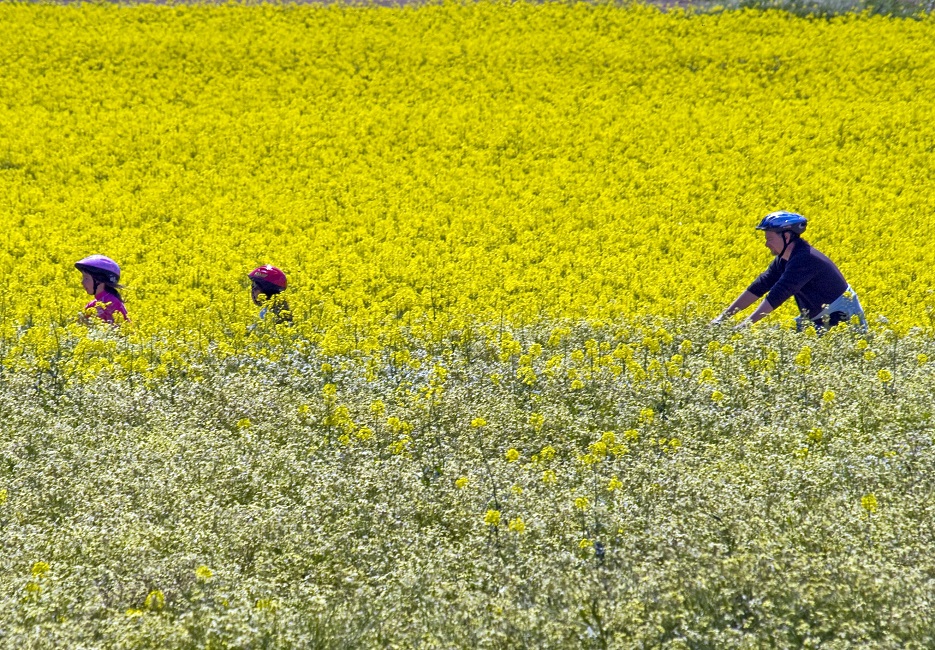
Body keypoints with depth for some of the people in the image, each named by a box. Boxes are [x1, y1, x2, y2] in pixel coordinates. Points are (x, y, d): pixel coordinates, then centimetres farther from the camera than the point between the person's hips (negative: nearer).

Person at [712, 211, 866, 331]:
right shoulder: (783, 260, 3)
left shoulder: (804, 260, -25)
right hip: (818, 318, 8)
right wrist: (724, 316, -5)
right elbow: (759, 286, 1)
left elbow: (778, 294, -31)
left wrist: (745, 325, -34)